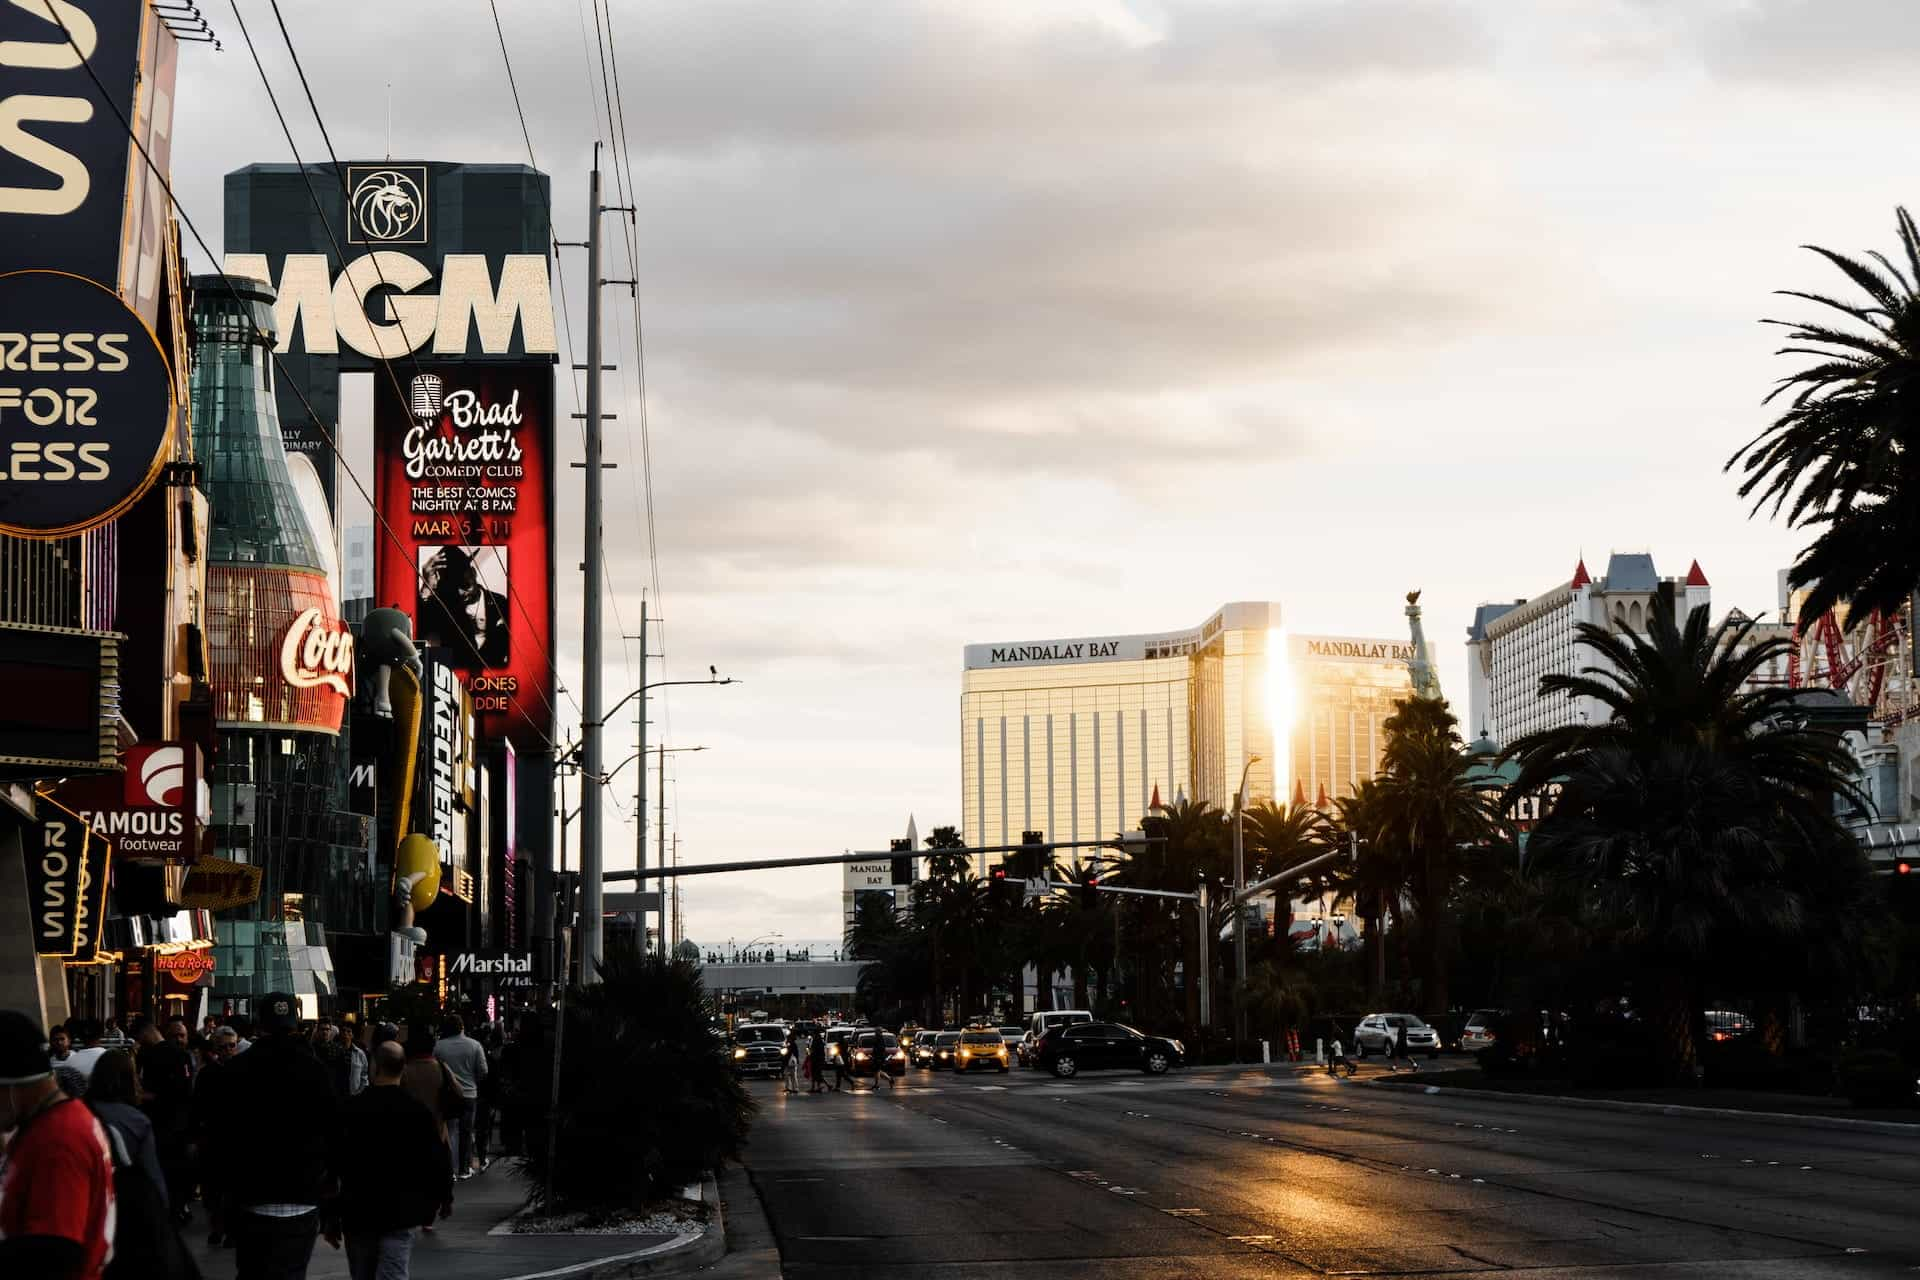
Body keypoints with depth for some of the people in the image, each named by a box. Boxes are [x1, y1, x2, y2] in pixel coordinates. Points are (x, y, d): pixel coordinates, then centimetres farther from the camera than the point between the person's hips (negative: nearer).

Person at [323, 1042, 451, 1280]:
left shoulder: (350, 1109, -4)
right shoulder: (418, 1111, -5)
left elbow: (333, 1164, -3)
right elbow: (437, 1160, 1)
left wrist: (330, 1216, 3)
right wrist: (445, 1196, 20)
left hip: (357, 1214, 1)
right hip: (399, 1215, -1)